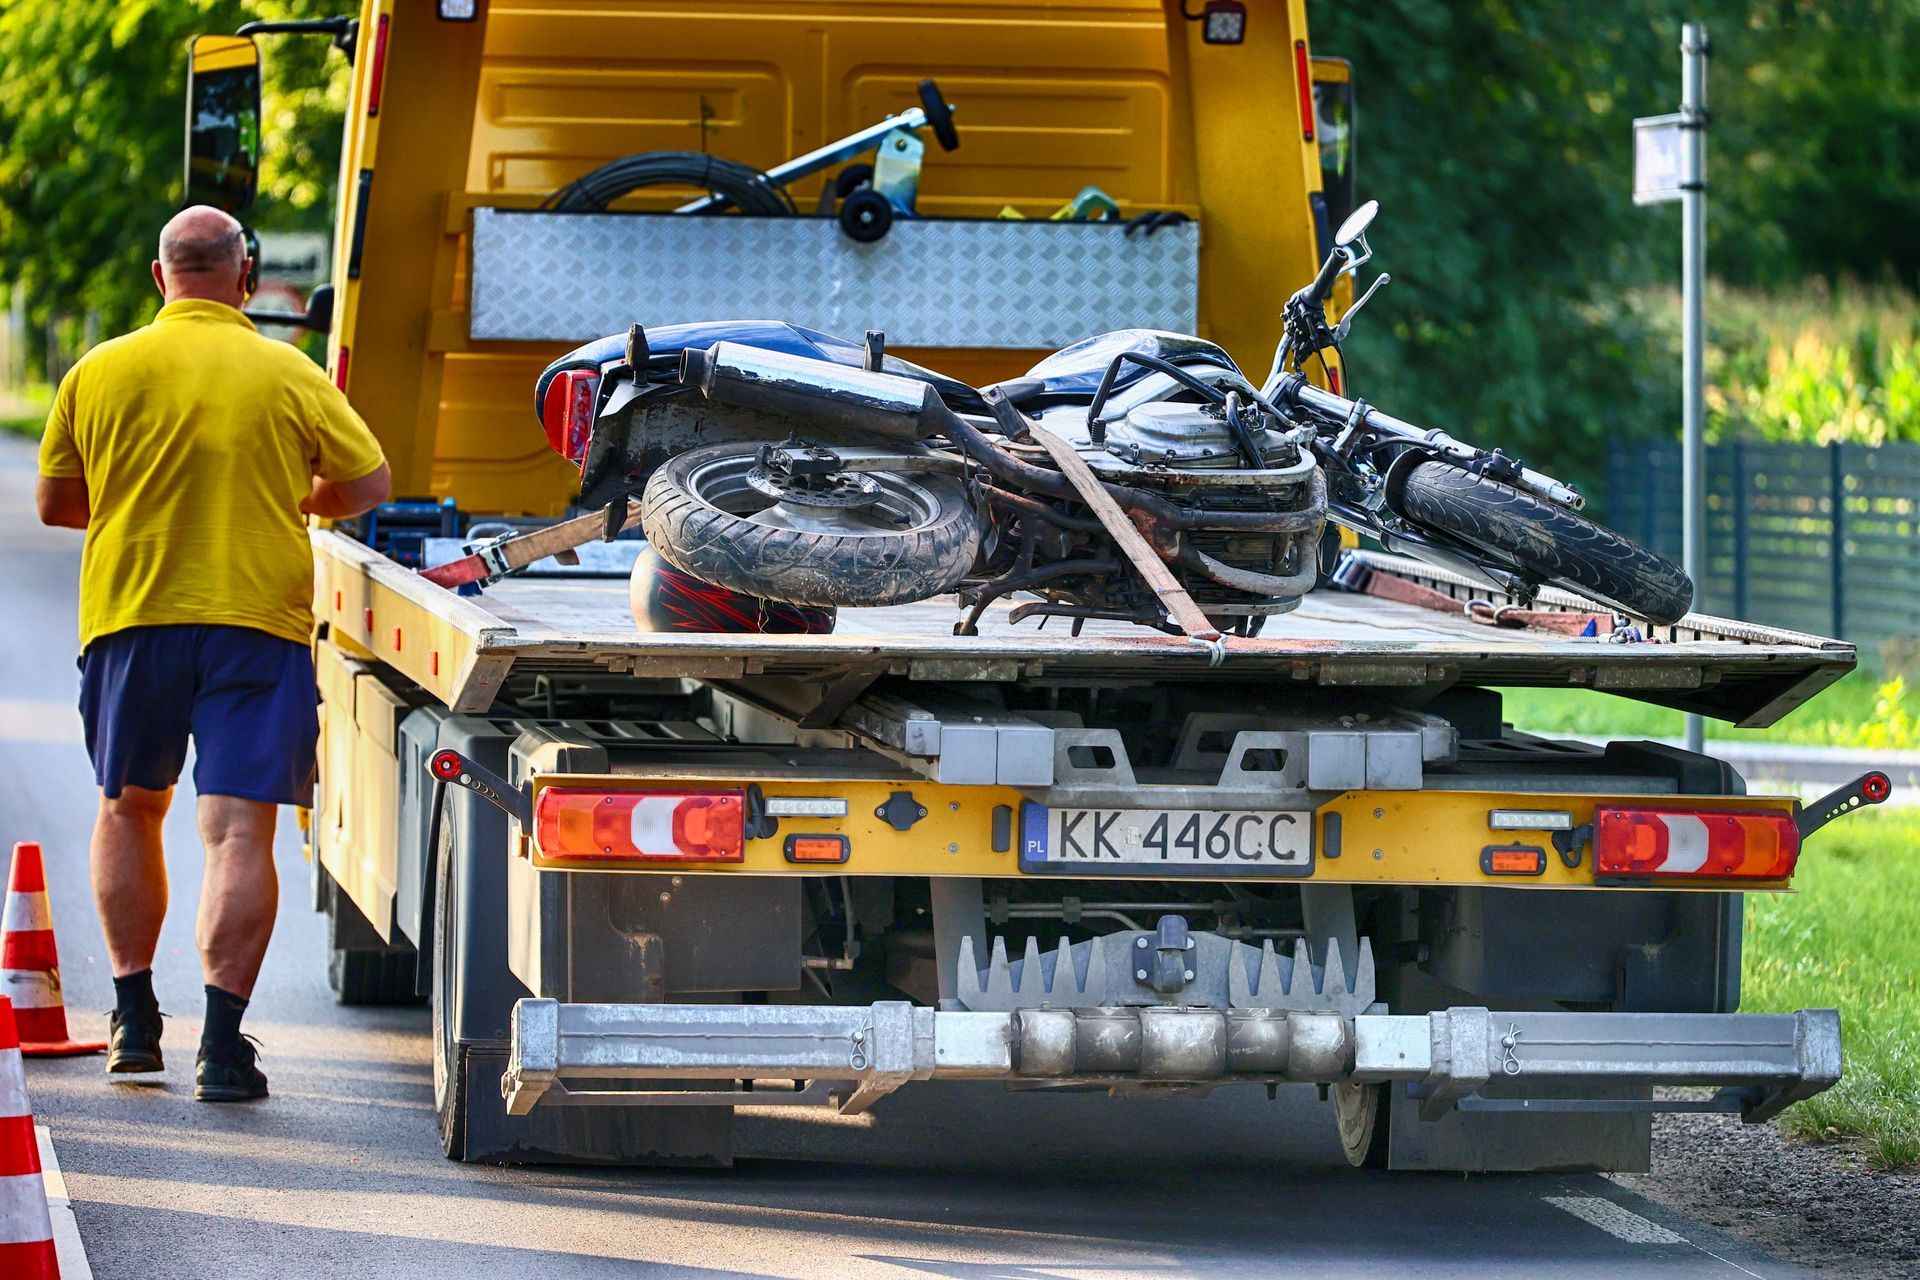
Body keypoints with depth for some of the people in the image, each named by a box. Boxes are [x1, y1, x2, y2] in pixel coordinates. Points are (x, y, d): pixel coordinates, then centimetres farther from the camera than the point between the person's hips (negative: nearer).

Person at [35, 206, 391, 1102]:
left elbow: (54, 504, 10)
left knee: (129, 808, 21)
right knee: (239, 827, -6)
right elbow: (368, 483, 7)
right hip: (259, 620, -2)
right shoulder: (289, 376, -1)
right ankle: (222, 1039, -15)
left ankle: (135, 1014, 22)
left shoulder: (100, 373, 2)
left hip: (129, 619, 2)